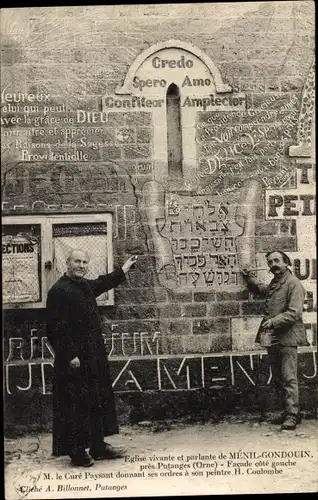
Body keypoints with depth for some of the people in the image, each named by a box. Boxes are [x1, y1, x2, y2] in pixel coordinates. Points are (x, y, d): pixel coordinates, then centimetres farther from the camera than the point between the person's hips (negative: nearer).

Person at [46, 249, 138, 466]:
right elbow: (57, 328, -20)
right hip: (76, 358, -9)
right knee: (77, 405, 0)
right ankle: (77, 452, 13)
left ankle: (98, 446, 26)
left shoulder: (86, 286, 10)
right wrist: (71, 355, -22)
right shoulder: (59, 291, -16)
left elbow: (103, 283, 33)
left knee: (99, 400, 14)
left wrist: (125, 268, 41)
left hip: (94, 355, 9)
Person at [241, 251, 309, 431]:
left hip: (287, 337, -9)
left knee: (289, 378, -7)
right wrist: (249, 279, 22)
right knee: (278, 378, 13)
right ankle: (289, 411, 23)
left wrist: (273, 321, -25)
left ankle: (292, 415, -3)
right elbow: (261, 289, 41)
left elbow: (294, 313, -18)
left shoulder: (294, 284, -9)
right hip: (272, 338, 9)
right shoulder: (274, 284, 18)